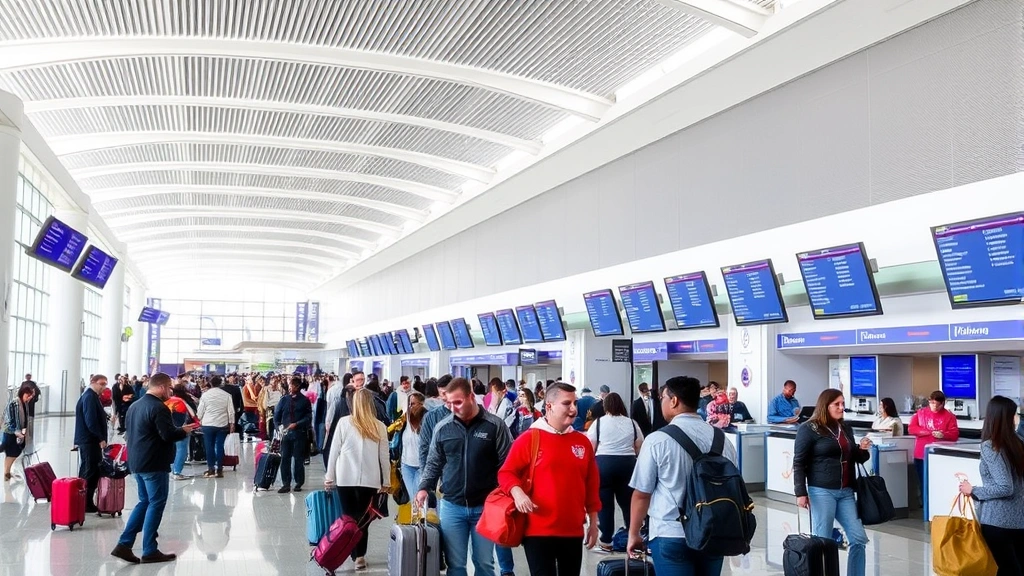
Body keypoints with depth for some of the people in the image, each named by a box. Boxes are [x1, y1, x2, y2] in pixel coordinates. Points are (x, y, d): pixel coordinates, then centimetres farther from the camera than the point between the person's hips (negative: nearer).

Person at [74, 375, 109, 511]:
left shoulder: (91, 396, 18)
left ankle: (87, 502, 18)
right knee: (90, 472, -5)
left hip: (89, 440, 10)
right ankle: (86, 503, 0)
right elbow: (91, 421, -22)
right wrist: (101, 438, -17)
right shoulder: (90, 397, -15)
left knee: (92, 471, 13)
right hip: (89, 441, -10)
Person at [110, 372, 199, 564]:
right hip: (154, 463, -9)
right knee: (156, 504, -1)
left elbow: (128, 432, 21)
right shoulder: (158, 407, -18)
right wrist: (184, 431, -6)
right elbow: (169, 435, -23)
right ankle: (149, 551, 3)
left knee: (145, 502, 17)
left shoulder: (135, 405, 13)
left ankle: (124, 544, 11)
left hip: (137, 462, 10)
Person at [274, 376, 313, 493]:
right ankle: (286, 484, 5)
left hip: (299, 433, -3)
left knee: (298, 459, 3)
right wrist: (280, 426, 0)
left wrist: (297, 424, -14)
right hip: (286, 433, 3)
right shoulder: (284, 399, 9)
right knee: (285, 458, -1)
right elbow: (277, 415, 15)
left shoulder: (304, 400, 0)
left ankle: (299, 483, 14)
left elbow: (308, 417, -4)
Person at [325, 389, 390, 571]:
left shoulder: (344, 422, -1)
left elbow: (334, 451, 2)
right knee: (363, 518, 7)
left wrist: (329, 477, 11)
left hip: (345, 477, 0)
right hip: (369, 479, 0)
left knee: (349, 517, 9)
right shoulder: (379, 426, 1)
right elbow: (384, 456, 5)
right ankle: (360, 556, 2)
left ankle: (354, 554, 9)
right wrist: (386, 481, 15)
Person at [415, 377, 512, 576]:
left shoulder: (495, 426, -6)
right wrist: (424, 487, -2)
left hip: (485, 507, -2)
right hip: (451, 507, 2)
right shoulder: (442, 428, 2)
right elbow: (434, 463, 11)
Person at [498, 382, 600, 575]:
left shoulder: (583, 441, 8)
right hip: (538, 531, -4)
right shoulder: (529, 439, -6)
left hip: (574, 531, 5)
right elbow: (506, 473, -3)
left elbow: (592, 485, 13)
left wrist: (593, 523, 13)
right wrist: (517, 492, -23)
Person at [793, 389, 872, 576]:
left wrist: (862, 450, 2)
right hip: (822, 491, -6)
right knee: (822, 541, 0)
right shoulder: (809, 429, -7)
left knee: (859, 538, 3)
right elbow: (799, 463, -7)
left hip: (846, 491, 6)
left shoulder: (846, 428, 12)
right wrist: (801, 492, -12)